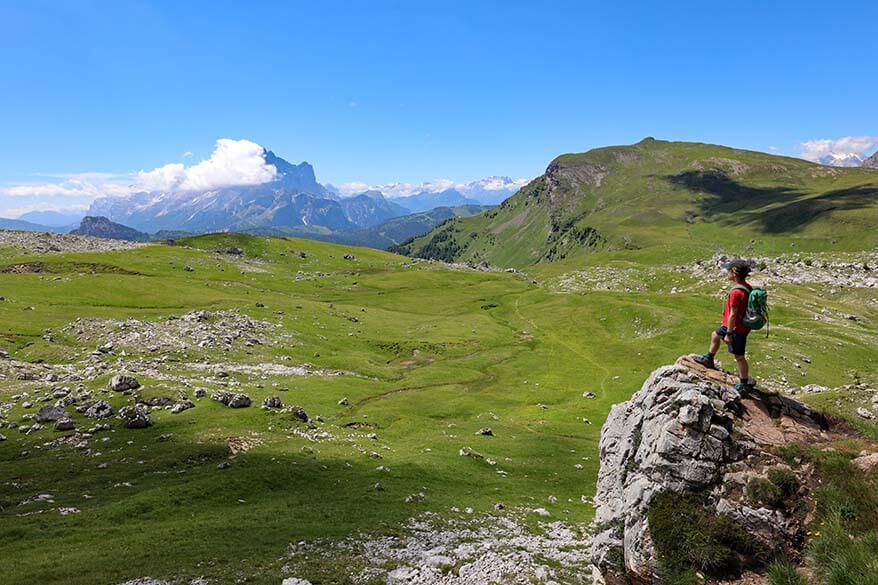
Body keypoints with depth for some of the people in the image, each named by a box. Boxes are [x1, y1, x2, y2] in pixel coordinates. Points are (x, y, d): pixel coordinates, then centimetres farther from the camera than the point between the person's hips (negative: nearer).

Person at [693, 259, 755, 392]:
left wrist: (729, 334, -19)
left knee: (739, 356, 6)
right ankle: (709, 359, 47)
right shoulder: (746, 286, 0)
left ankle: (745, 384, 21)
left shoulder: (736, 292, -31)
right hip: (741, 325, 10)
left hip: (737, 329, -10)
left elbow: (733, 315, -27)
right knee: (715, 336, 28)